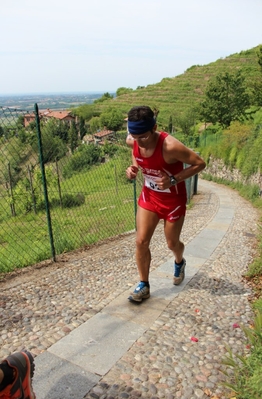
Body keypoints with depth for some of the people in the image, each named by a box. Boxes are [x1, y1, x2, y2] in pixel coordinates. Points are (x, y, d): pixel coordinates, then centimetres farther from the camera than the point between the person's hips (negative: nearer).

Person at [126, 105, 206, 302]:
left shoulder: (170, 146, -34)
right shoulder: (132, 141, -16)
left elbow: (200, 163, -23)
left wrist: (173, 180, -32)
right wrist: (133, 167, -11)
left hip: (173, 200, -4)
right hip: (149, 196, 4)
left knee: (172, 243, 13)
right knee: (141, 241, -1)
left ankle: (179, 262, 51)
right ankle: (144, 285, 19)